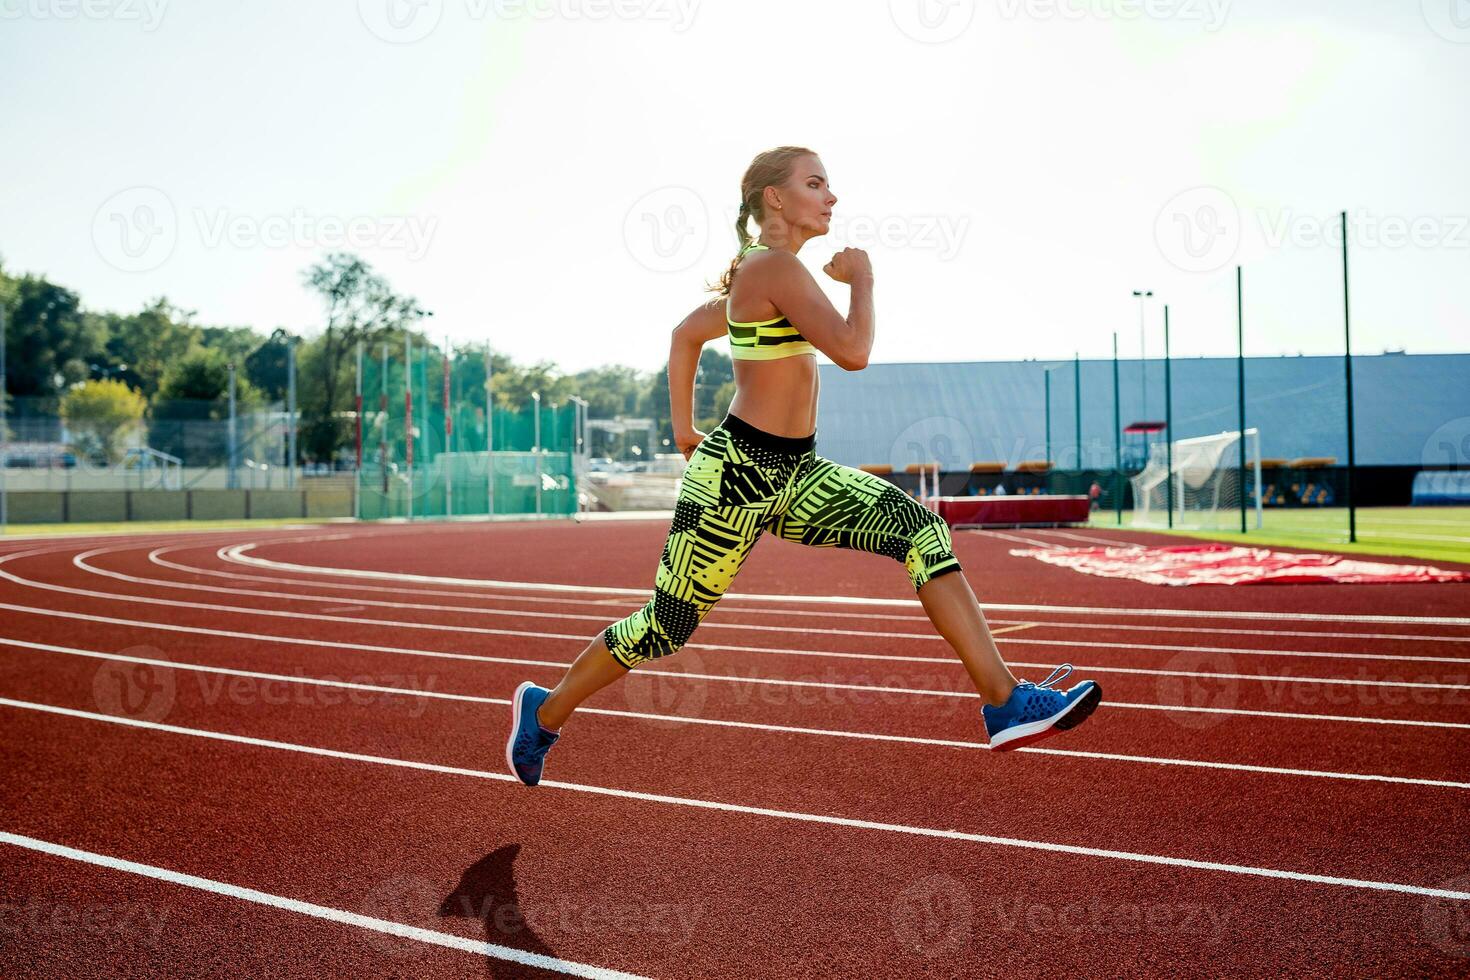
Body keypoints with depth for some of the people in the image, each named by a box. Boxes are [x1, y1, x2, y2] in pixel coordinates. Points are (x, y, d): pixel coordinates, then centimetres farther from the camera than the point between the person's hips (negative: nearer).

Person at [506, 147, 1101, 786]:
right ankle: (544, 713, 28)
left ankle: (1006, 702, -13)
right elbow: (852, 351, -26)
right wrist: (862, 278, -8)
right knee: (666, 627, 4)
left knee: (921, 529, -9)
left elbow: (687, 333, 25)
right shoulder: (776, 267, -16)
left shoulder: (761, 272, 14)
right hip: (736, 476, -9)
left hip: (795, 475, 9)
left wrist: (683, 430, 28)